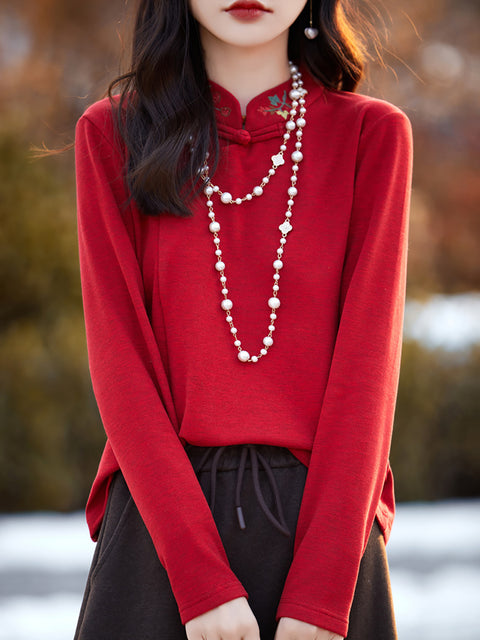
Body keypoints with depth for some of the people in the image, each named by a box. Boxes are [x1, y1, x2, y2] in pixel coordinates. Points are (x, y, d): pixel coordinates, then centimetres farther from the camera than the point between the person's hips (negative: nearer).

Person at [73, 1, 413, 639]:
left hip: (324, 520, 0)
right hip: (158, 524, 0)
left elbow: (367, 365, -3)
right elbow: (120, 361, -3)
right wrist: (202, 581, -13)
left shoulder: (372, 135, 4)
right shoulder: (110, 134, 5)